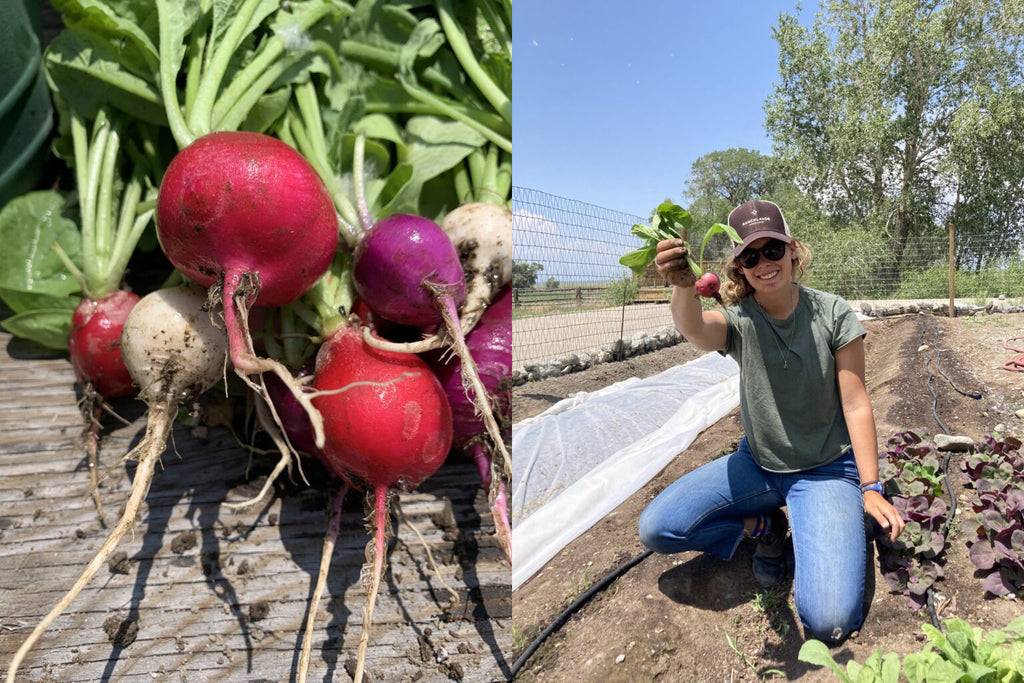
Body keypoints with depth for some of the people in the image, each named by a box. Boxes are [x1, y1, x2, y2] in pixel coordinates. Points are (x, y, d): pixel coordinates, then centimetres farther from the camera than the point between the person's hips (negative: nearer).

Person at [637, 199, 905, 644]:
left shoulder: (832, 314, -9)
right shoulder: (737, 319, -11)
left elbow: (855, 404, -6)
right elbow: (696, 331, -37)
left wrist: (870, 487, -10)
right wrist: (683, 286, -60)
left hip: (826, 470, -2)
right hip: (757, 464, 2)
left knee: (829, 622, -20)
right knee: (655, 529, -13)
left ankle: (807, 541, 12)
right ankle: (765, 527, 6)